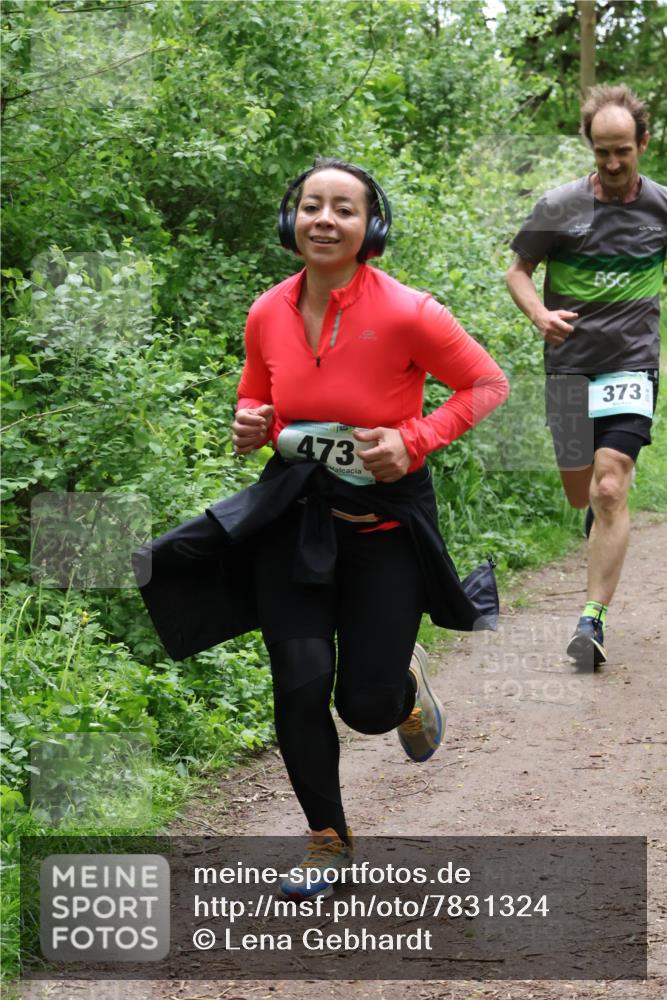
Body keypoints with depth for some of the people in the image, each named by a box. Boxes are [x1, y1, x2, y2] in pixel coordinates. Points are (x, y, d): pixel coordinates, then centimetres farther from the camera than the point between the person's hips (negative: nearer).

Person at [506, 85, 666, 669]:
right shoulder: (560, 207, -5)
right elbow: (519, 271, 4)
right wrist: (539, 314, -15)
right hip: (569, 364, 2)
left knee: (608, 491, -16)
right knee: (581, 497, 11)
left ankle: (593, 621, -13)